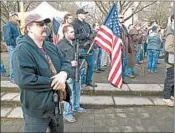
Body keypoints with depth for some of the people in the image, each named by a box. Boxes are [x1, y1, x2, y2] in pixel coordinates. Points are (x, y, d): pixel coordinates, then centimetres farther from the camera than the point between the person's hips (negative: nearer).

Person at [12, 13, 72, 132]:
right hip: (36, 110, -8)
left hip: (56, 104, 8)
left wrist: (63, 74, -21)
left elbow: (66, 62, 4)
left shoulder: (51, 46, 6)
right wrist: (53, 83, -23)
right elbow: (24, 80, -32)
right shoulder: (22, 50, -21)